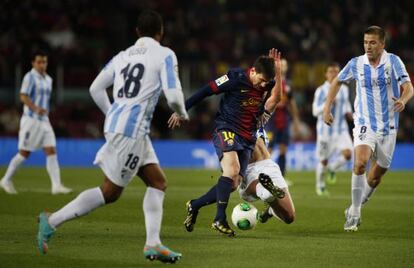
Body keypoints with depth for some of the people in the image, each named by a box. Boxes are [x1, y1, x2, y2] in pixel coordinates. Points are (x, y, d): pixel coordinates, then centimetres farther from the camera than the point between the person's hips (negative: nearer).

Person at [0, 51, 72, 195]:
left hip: (44, 120, 7)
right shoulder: (30, 77, -9)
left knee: (51, 152, -5)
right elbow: (23, 97, -20)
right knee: (24, 153, -2)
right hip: (31, 119, -7)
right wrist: (36, 109, -33)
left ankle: (56, 185, -11)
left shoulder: (48, 79, 15)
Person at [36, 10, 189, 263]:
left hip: (115, 123, 8)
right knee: (111, 192, -2)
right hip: (132, 130, -8)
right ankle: (53, 221, -3)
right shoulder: (165, 55, -3)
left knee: (158, 182, 12)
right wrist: (182, 113, 10)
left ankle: (153, 244, 4)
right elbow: (173, 96, -12)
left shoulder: (123, 56, 15)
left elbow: (96, 89, 16)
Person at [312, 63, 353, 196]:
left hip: (341, 129, 3)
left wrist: (349, 112, 5)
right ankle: (320, 186, 25)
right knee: (323, 160, 4)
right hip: (325, 129, -3)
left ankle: (332, 169, 10)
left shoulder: (344, 89, 8)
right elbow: (315, 111, -12)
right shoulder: (321, 90, -7)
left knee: (348, 154, -19)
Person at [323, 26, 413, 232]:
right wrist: (327, 108, 7)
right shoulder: (356, 64, -2)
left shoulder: (393, 61, -7)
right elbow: (337, 81, 15)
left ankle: (356, 208, 32)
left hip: (388, 127, 1)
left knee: (377, 174, 8)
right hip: (365, 124, -1)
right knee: (360, 163, -26)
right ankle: (355, 211, -16)